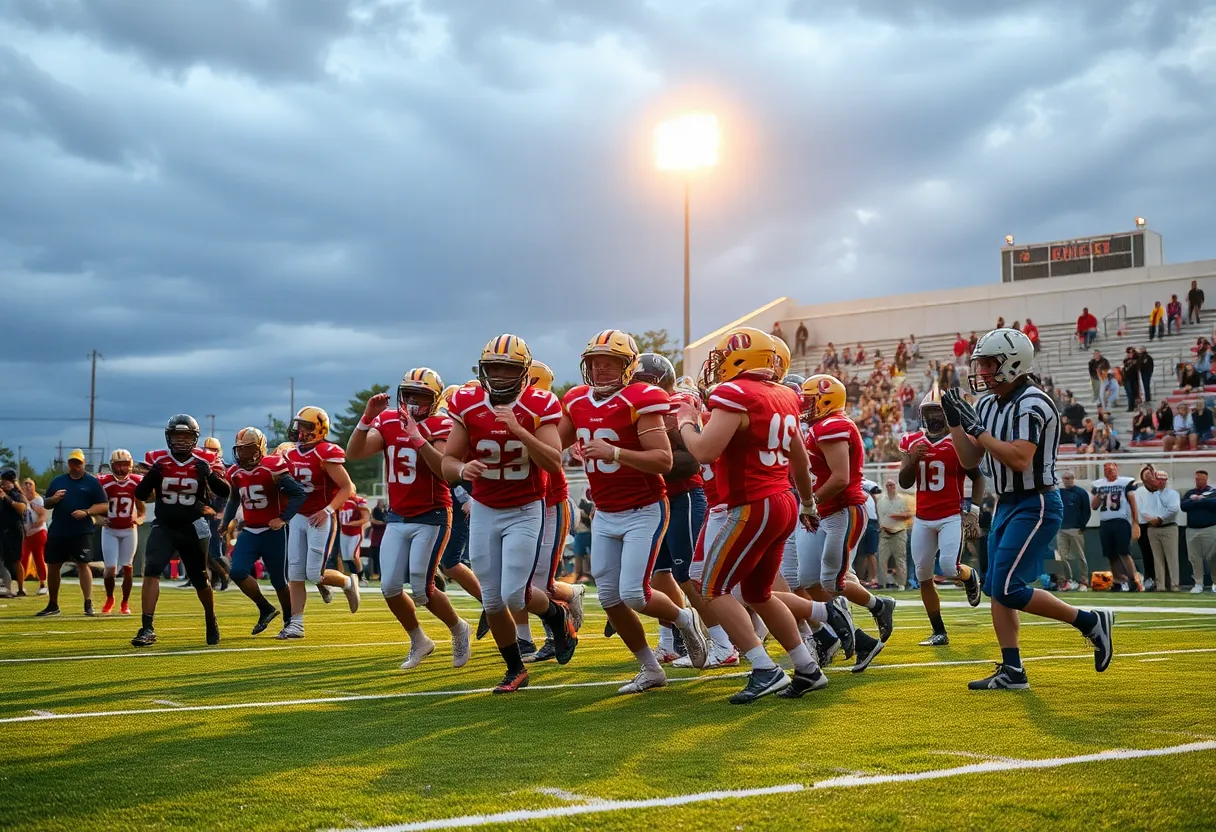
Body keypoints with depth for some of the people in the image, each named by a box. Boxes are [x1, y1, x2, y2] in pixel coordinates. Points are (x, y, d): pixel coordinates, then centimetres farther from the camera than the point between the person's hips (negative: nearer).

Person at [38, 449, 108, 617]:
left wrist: (86, 512, -18)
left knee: (83, 565, -9)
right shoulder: (57, 481, 13)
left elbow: (104, 506, -3)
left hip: (82, 532, -4)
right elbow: (46, 504, 17)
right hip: (57, 531, 4)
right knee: (53, 566, 8)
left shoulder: (92, 482, 1)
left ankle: (88, 603, -5)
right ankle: (53, 605, 20)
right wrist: (53, 499, -7)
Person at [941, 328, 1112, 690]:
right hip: (1007, 505, 9)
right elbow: (970, 460, 12)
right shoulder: (988, 405, 9)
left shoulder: (1032, 403, -18)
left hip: (1036, 505, -9)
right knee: (996, 590, 7)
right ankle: (1012, 671, 13)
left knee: (1008, 589, -13)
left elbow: (1019, 459, -28)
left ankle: (1090, 622, 3)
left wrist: (976, 428, -23)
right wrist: (954, 422, 0)